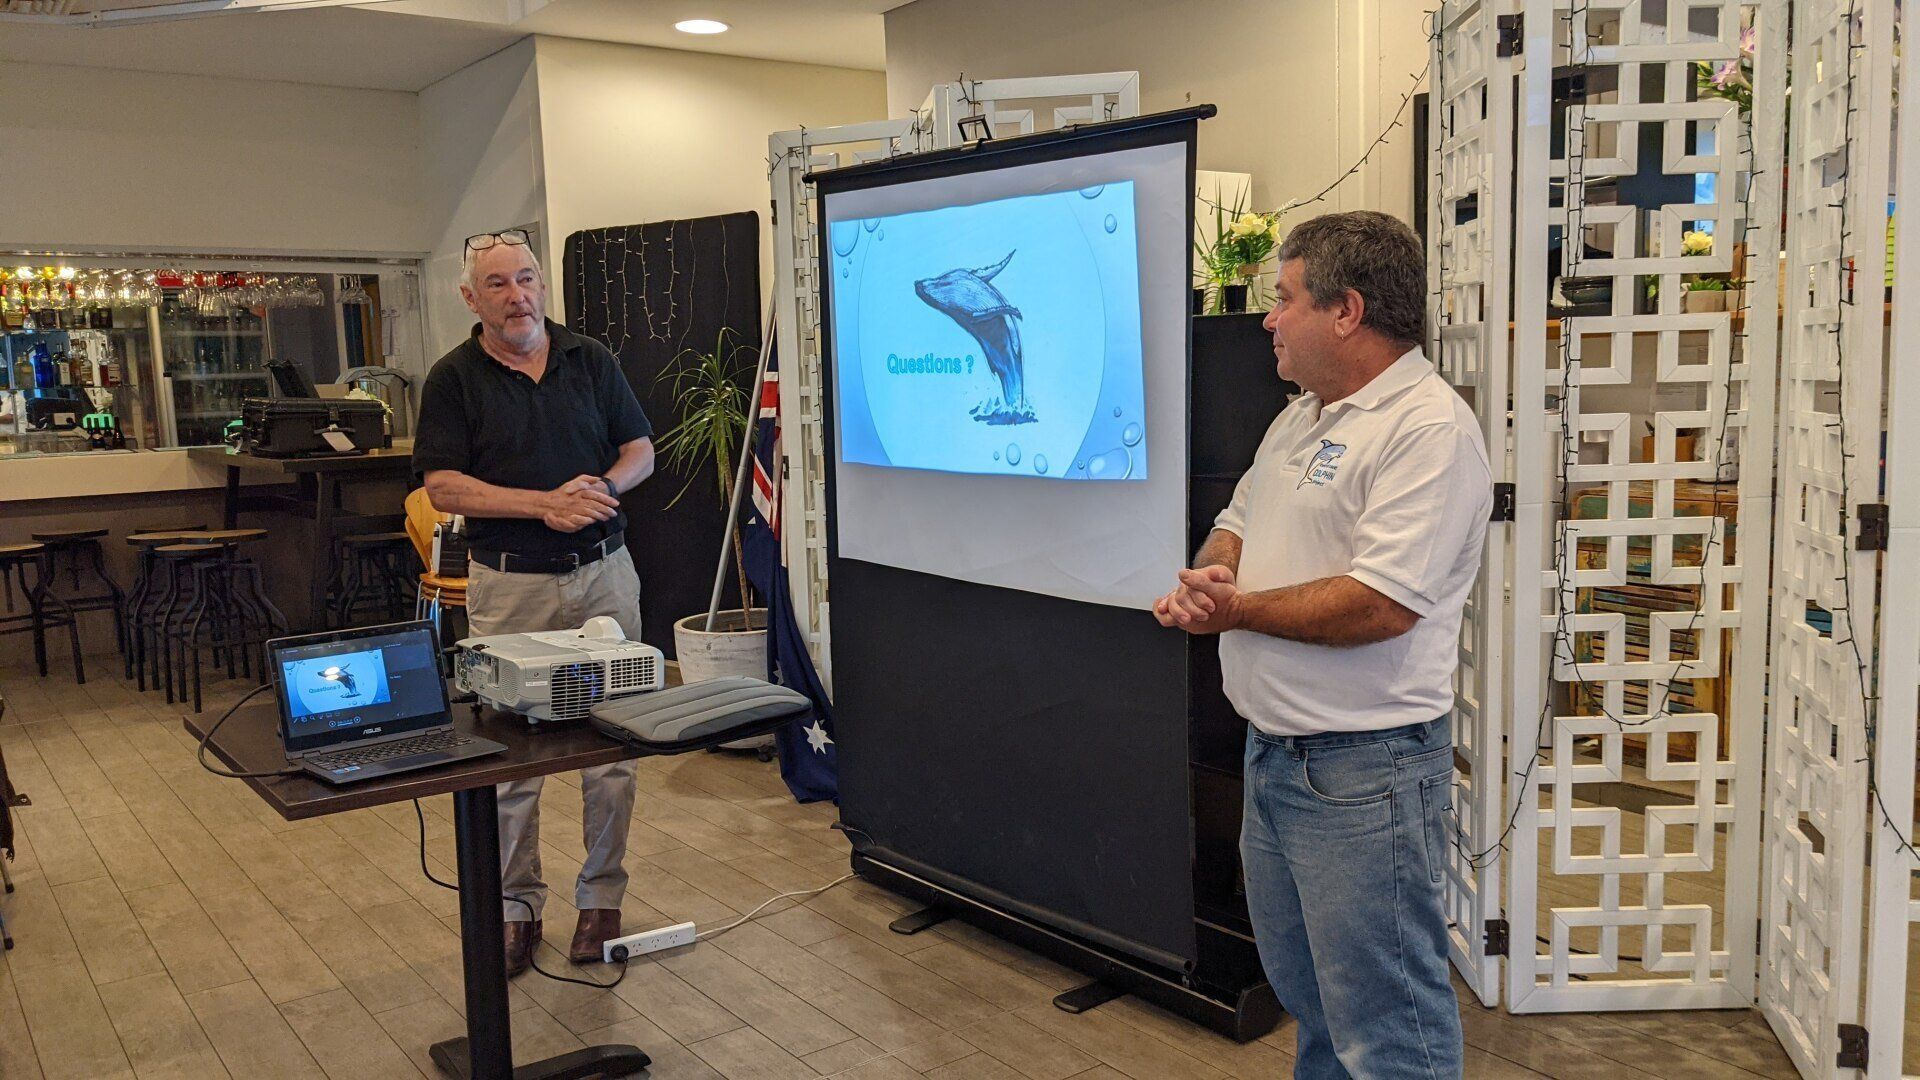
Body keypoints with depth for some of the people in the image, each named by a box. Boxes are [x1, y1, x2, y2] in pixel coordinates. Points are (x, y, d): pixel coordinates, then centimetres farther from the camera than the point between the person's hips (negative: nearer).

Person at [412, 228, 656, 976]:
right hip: (509, 583, -2)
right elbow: (442, 487, -7)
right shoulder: (454, 378, 0)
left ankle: (601, 896, 20)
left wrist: (602, 486, -13)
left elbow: (640, 450, 9)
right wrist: (544, 504, -16)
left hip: (604, 573, 2)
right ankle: (515, 907, 19)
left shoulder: (590, 359, 6)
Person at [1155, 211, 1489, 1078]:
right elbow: (1238, 525, 20)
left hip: (1363, 770, -9)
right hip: (1274, 749, 10)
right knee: (1305, 990, 24)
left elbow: (1381, 605, -26)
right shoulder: (1300, 418, 13)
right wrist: (1206, 576, -4)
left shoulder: (1429, 427, -18)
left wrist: (1240, 610, -16)